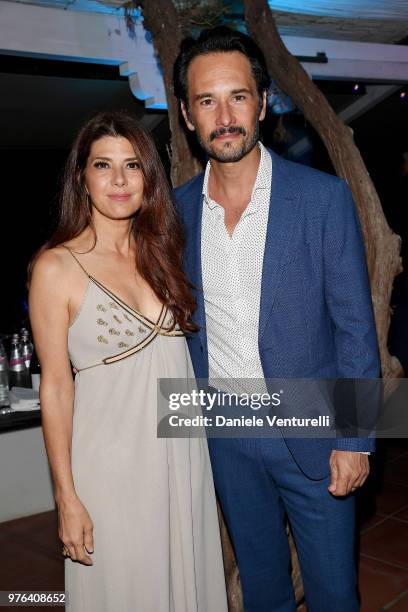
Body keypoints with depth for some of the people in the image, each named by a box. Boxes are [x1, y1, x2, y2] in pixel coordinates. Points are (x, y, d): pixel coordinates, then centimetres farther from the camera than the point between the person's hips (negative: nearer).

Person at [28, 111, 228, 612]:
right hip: (114, 458, -5)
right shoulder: (57, 266, -12)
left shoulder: (161, 251, 4)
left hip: (183, 448, 5)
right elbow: (56, 386, -11)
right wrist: (67, 498, -10)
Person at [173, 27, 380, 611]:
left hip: (311, 433, -3)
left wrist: (355, 439, -11)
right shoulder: (180, 207, -1)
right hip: (225, 433, 3)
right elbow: (184, 320, 7)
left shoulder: (324, 197, -13)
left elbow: (355, 326, -10)